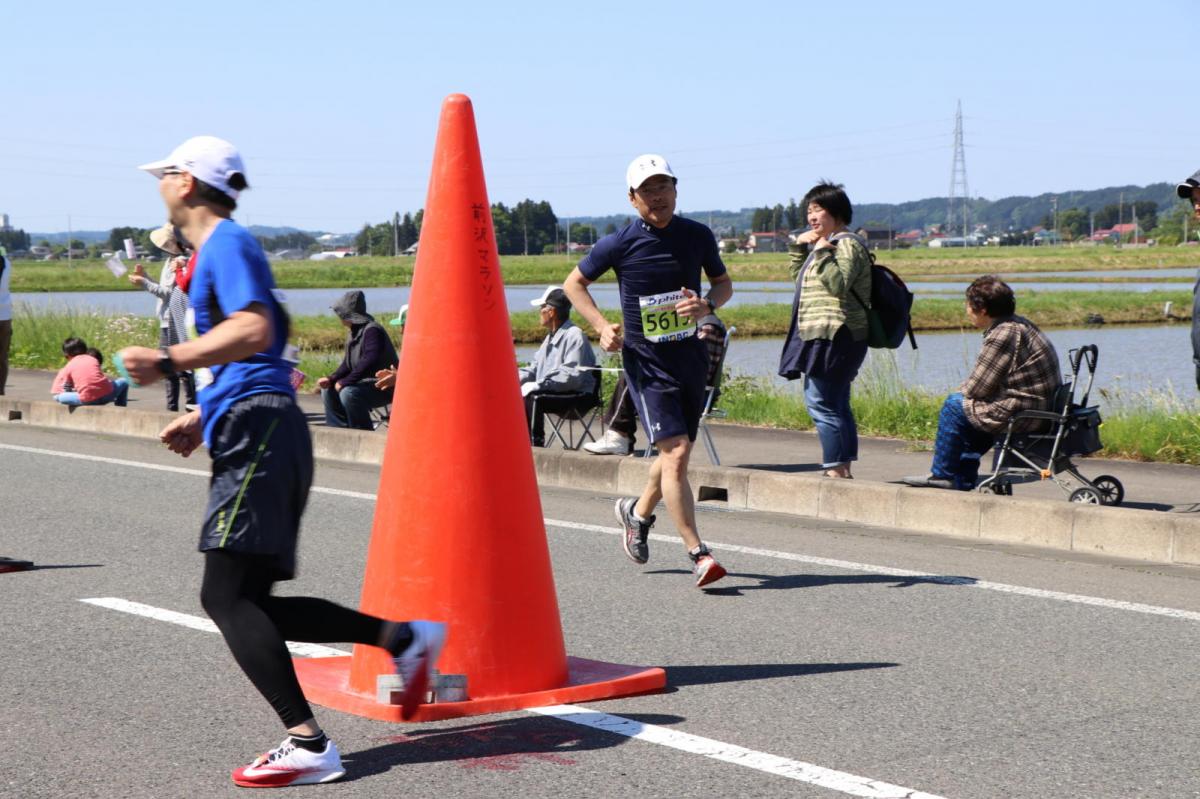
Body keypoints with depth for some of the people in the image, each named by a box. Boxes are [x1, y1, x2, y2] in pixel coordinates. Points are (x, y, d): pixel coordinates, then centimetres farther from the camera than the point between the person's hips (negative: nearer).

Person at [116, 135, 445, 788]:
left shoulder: (226, 244, -6)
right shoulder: (220, 250, 25)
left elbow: (254, 331, -21)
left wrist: (168, 362, -22)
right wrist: (202, 418, 26)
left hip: (255, 431, -10)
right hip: (253, 435, 10)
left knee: (227, 595, -15)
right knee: (242, 599, 9)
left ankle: (307, 744, -20)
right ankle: (402, 637, 10)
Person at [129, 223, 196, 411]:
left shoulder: (181, 262, -14)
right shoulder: (171, 261, 16)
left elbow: (169, 293, -19)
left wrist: (144, 283, -15)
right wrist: (144, 276, 17)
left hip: (176, 322, -10)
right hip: (167, 320, 10)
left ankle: (191, 404, -6)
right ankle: (171, 407, 18)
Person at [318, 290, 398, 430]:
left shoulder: (372, 331, -20)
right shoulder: (353, 332, 11)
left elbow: (369, 362, -29)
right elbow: (347, 363, 15)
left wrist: (344, 382, -25)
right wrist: (331, 379, -2)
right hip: (364, 382, 10)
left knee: (348, 393, -31)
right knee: (329, 391, 9)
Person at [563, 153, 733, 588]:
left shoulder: (698, 235, 2)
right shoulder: (620, 243, -7)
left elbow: (724, 282, 14)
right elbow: (574, 283, 5)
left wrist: (707, 305, -9)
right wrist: (602, 326, -9)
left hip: (691, 356, 5)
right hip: (646, 362, -5)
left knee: (677, 452, 16)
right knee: (675, 452, -15)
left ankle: (638, 512, 44)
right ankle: (697, 554, -13)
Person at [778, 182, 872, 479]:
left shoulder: (847, 244, -10)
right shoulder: (828, 243, 23)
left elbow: (839, 284, -23)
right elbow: (799, 277, 29)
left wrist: (821, 252, -20)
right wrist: (801, 248, 16)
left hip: (833, 338, -11)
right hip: (823, 336, 11)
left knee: (821, 402, -15)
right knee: (836, 404, 11)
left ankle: (835, 468, -17)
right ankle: (843, 470, 14)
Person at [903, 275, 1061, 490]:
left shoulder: (1002, 335, -18)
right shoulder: (1019, 325, 13)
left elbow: (976, 388, -14)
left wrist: (959, 393, 7)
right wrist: (964, 391, 10)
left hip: (1022, 415, -10)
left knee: (954, 405, 2)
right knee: (967, 403, 26)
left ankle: (942, 474, 13)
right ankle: (963, 478, 28)